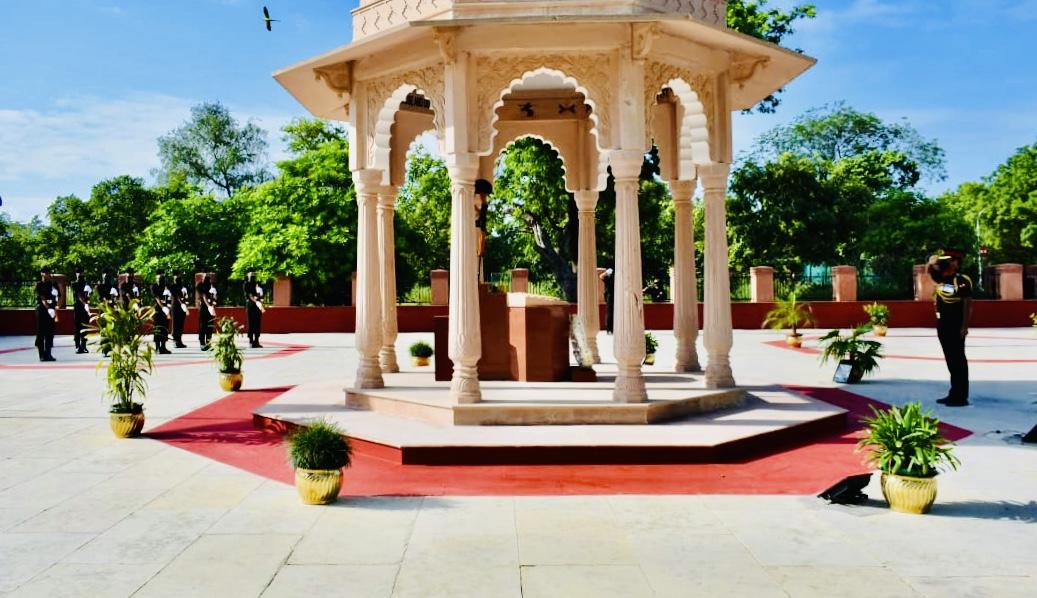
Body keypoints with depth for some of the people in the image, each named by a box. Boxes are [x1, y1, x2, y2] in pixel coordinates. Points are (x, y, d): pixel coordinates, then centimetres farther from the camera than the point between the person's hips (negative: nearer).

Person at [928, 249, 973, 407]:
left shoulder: (962, 281, -11)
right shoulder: (941, 278, 9)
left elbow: (968, 304, -14)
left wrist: (965, 326, -18)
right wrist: (934, 262, -7)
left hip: (956, 326, -8)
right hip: (943, 324, 8)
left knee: (958, 360, -3)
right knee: (950, 360, 13)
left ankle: (961, 396, 1)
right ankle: (954, 393, 20)